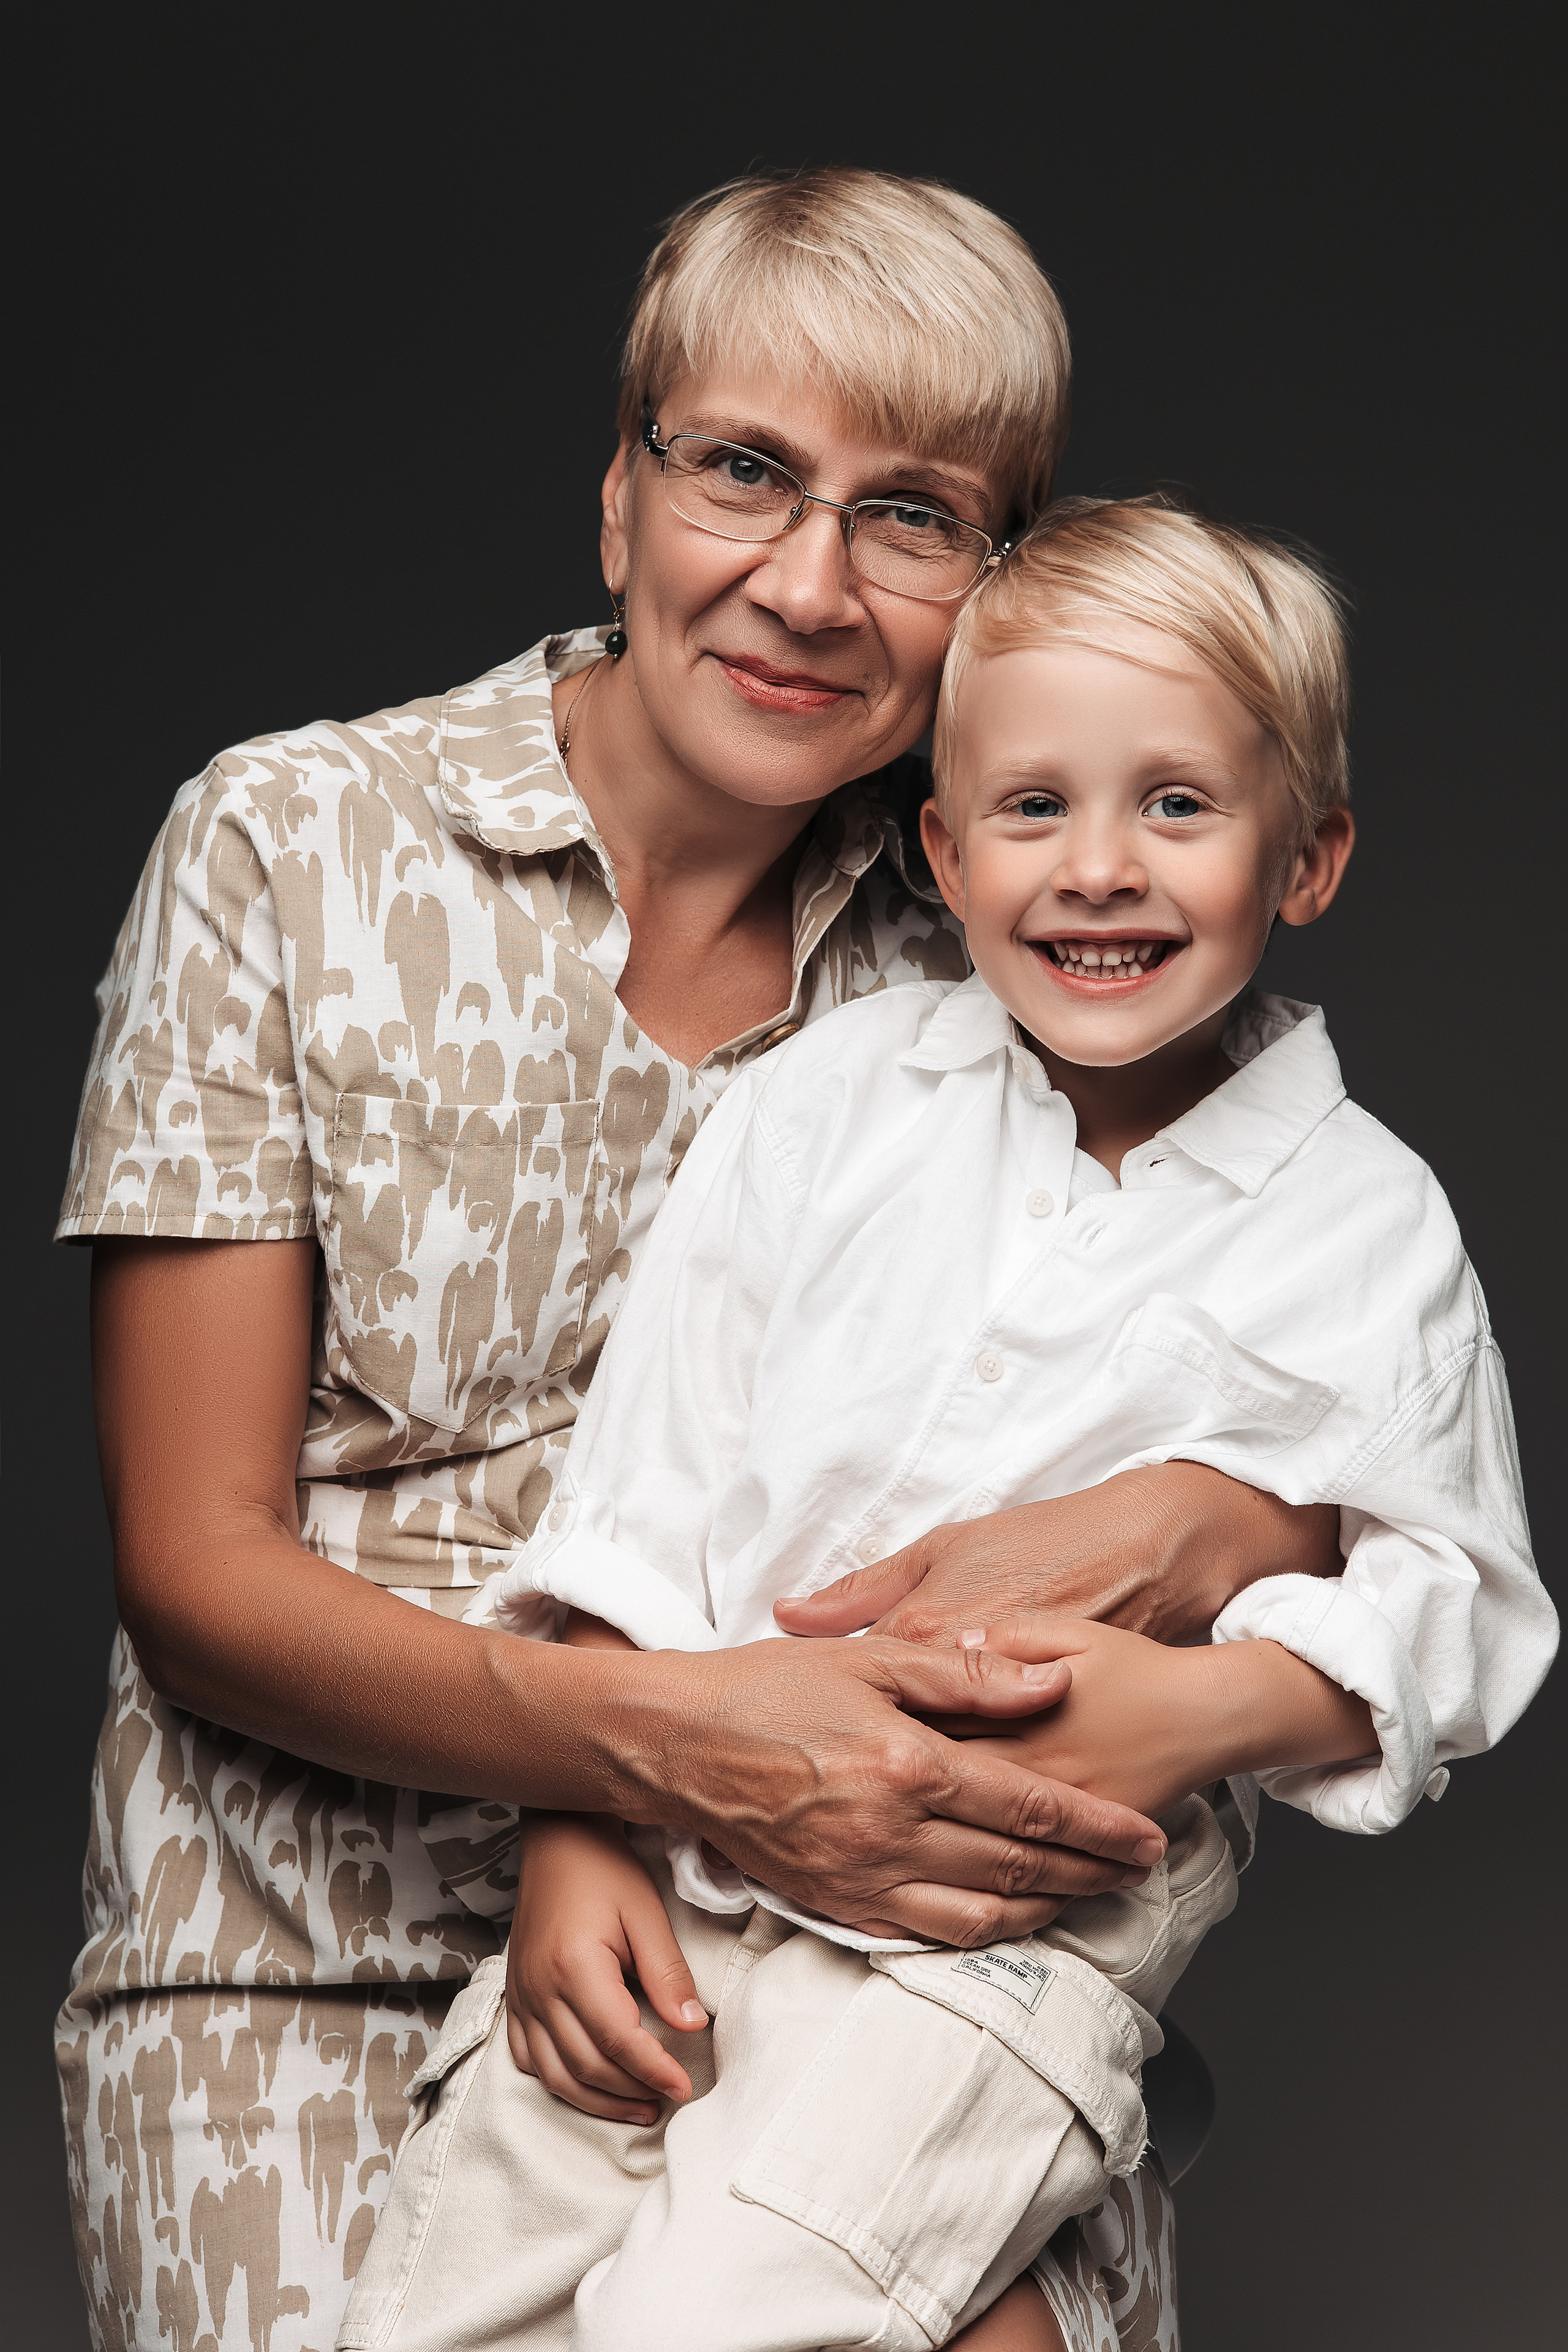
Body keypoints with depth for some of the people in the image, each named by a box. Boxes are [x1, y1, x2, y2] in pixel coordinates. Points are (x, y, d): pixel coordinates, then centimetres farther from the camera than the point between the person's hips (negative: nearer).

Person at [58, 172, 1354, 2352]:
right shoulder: (290, 844, -3)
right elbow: (197, 1564, -5)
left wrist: (1167, 1530, -19)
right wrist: (657, 1737, -23)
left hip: (856, 1921, 2)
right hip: (323, 1945, -2)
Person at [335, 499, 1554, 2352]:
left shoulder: (1368, 1228, 3)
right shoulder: (830, 1101, 7)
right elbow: (643, 1490, 7)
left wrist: (1208, 1705, -14)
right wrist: (575, 1831, -2)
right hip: (678, 1861, 3)